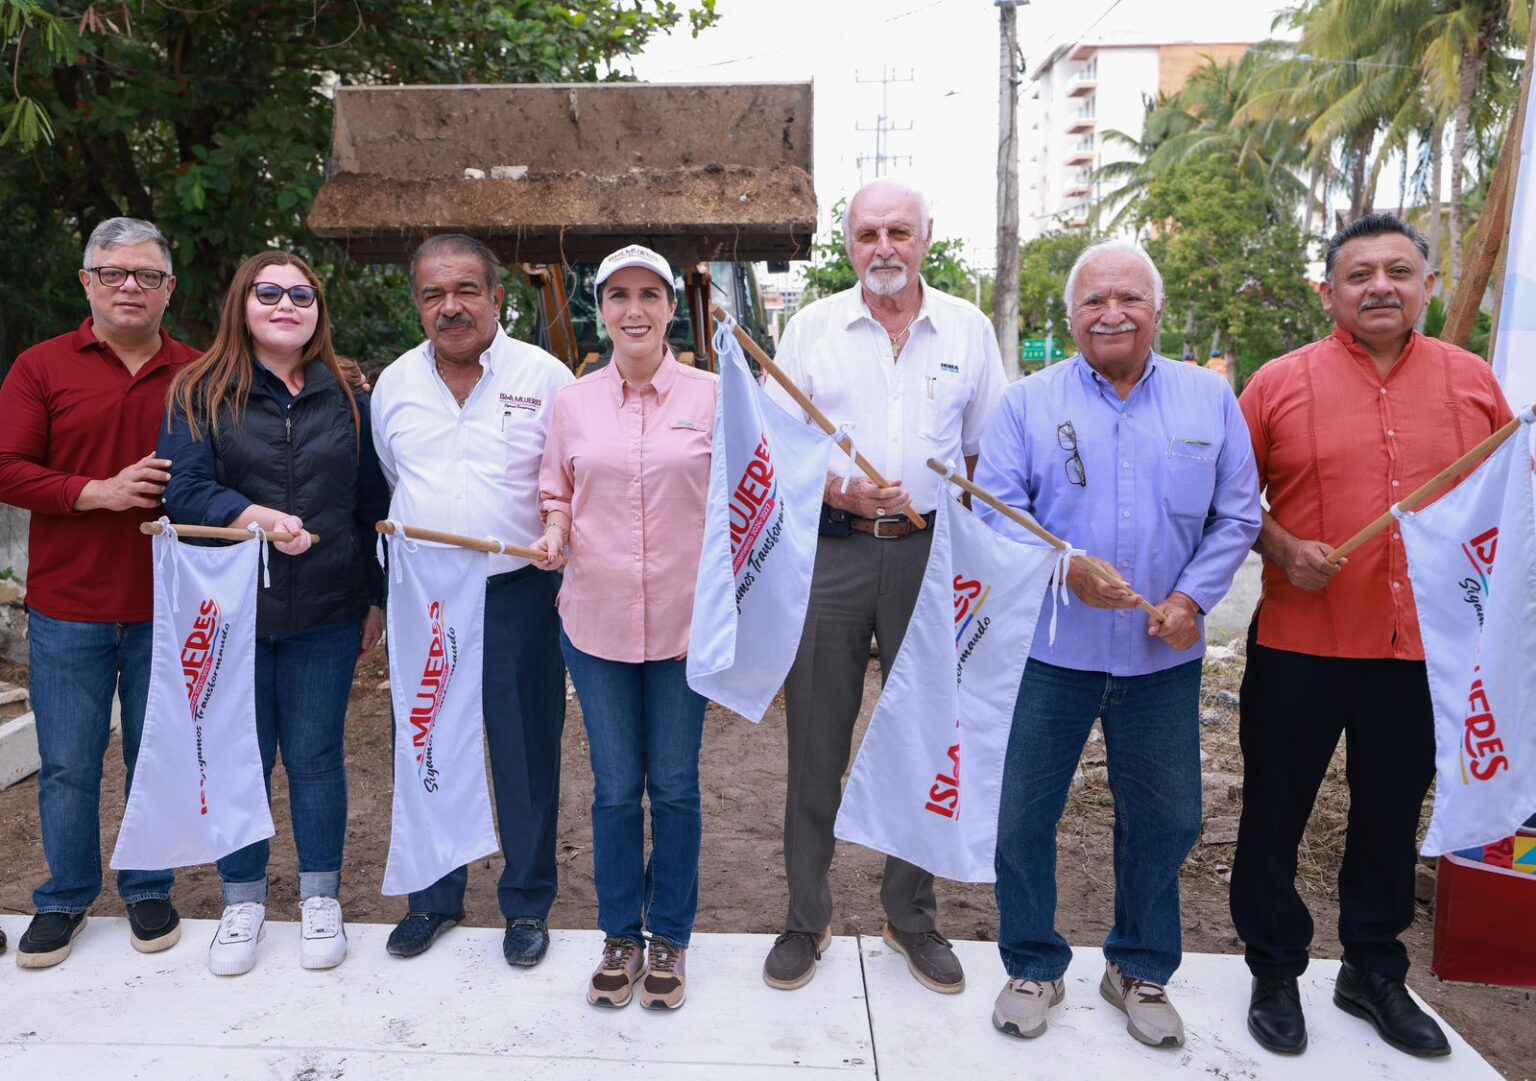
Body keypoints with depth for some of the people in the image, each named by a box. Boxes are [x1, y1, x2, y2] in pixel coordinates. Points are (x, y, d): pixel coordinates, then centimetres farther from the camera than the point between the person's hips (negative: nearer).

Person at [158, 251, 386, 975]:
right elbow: (183, 489, -8)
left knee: (316, 756, 8)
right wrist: (256, 517, -24)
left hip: (325, 615, 1)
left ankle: (320, 899, 24)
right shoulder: (201, 393, 1)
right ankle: (243, 902, 27)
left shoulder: (347, 398, 6)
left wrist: (376, 598, 7)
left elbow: (372, 505, 8)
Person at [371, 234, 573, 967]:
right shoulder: (394, 383, 8)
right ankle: (434, 897, 32)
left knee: (525, 755, 5)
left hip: (517, 596, -3)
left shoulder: (545, 377, -4)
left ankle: (527, 903, 23)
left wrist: (559, 550, -9)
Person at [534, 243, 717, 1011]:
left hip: (685, 621, -1)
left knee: (675, 787, 10)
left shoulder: (710, 395, -2)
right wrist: (554, 533, -8)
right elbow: (557, 492, 13)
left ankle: (669, 937, 28)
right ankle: (620, 934, 30)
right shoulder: (572, 401, 3)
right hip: (596, 618, 2)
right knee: (615, 787, 12)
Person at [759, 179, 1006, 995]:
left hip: (930, 554, 1)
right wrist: (838, 491, -14)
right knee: (816, 741, 5)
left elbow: (987, 452, 11)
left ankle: (911, 914, 28)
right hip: (830, 552, -1)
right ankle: (807, 918, 22)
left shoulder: (969, 330, 8)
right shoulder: (811, 328, 5)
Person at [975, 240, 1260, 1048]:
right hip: (1050, 649, -1)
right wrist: (1066, 568, -22)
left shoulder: (1209, 399, 4)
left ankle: (1141, 969, 37)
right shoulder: (1029, 402, -1)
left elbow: (1237, 515, 4)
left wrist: (1193, 596, -10)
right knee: (1024, 815, 7)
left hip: (1165, 654, 2)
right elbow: (995, 509, -8)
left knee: (1165, 820, 14)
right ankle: (1032, 966, 29)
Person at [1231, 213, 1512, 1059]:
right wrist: (1281, 547, -16)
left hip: (1428, 647, 3)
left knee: (1392, 816, 17)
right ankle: (1274, 971, 30)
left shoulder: (1472, 380, 5)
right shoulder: (1280, 383, -3)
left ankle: (1374, 972, 37)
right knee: (1275, 811, 9)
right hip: (1301, 645, -2)